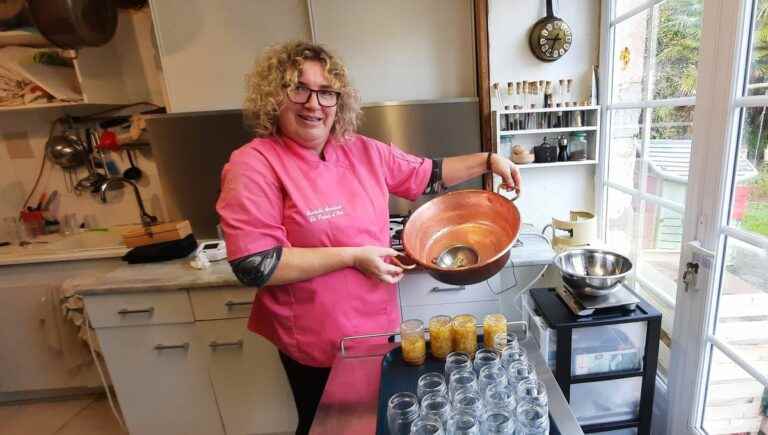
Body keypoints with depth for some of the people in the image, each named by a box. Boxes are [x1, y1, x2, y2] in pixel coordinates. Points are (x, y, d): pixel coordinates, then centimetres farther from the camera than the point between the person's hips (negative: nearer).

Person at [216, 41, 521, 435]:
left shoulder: (363, 152, -1)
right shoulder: (254, 165, -18)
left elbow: (428, 174, 11)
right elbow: (254, 266, -24)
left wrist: (488, 160, 3)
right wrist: (353, 256, -23)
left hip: (378, 326, 6)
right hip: (317, 343, -5)